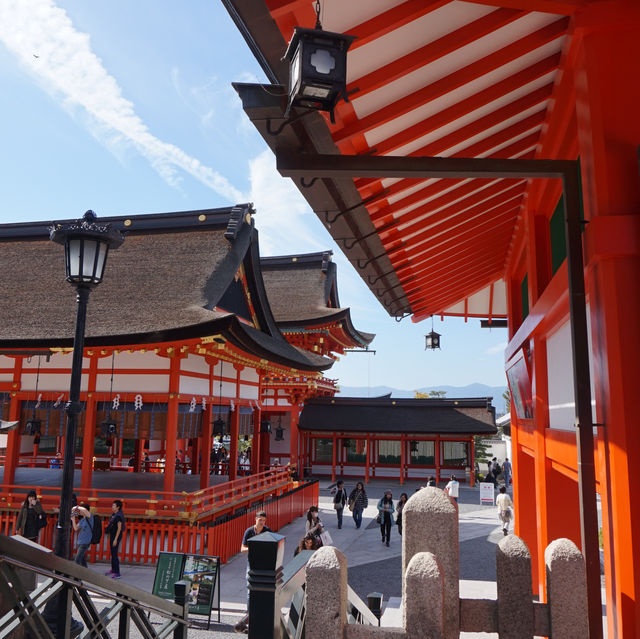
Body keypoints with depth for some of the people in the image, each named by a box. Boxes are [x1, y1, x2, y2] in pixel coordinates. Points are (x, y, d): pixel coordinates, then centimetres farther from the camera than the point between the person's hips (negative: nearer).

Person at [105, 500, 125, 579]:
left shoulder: (118, 516, -19)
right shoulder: (114, 514, 10)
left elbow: (119, 528, -21)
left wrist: (115, 539, -21)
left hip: (116, 536, -10)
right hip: (112, 535, 10)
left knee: (114, 554, -8)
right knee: (112, 553, 19)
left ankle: (117, 573, -5)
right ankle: (113, 570, 32)